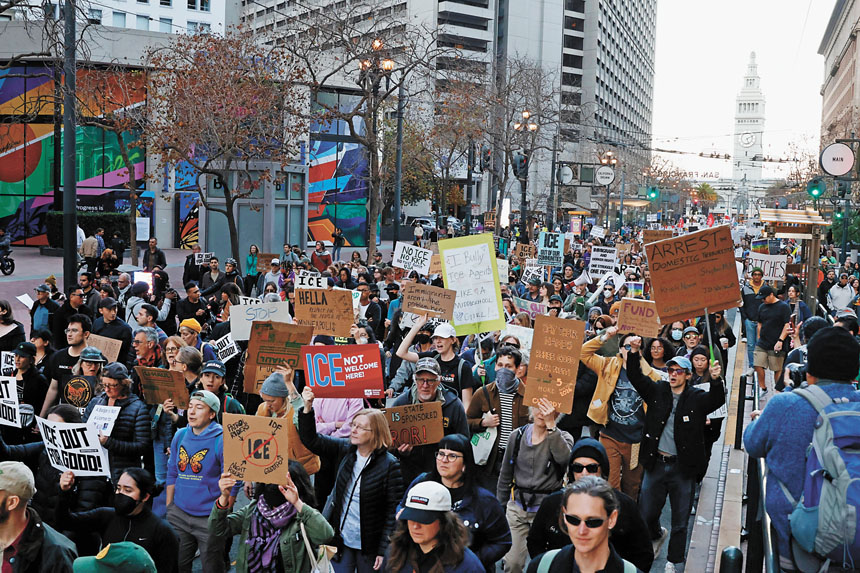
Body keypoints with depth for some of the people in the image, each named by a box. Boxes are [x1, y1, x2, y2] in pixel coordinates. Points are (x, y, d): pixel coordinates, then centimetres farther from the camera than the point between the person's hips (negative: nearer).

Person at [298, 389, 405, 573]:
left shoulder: (390, 465, -15)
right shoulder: (346, 449, -1)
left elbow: (394, 511, -13)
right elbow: (311, 440, 0)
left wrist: (383, 550, -15)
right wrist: (307, 408, -15)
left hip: (369, 546, -4)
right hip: (341, 539, 4)